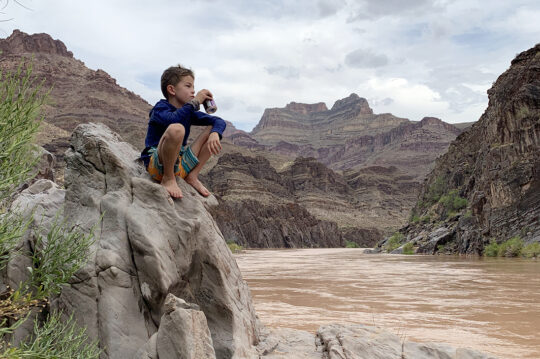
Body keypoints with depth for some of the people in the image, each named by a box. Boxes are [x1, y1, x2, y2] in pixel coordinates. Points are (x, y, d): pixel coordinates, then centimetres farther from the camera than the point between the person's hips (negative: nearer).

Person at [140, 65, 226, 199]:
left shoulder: (188, 112, 12)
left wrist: (215, 134, -19)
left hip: (181, 165, 7)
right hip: (156, 164, -7)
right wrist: (195, 101, -21)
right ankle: (168, 179, -16)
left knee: (213, 130, 4)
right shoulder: (160, 108, -7)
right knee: (176, 129, -36)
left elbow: (219, 121, 4)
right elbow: (173, 119, -33)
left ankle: (192, 176, -1)